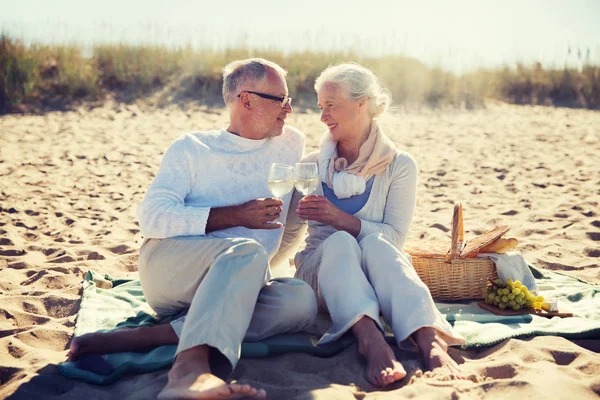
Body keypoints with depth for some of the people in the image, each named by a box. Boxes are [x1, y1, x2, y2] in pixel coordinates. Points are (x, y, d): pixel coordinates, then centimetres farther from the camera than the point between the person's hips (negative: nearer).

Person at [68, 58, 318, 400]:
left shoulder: (291, 144, 17)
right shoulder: (192, 148, 7)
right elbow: (152, 217, -7)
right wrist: (235, 215, -12)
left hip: (236, 289, 4)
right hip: (168, 266, -4)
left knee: (302, 299, -28)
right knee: (247, 251, -34)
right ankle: (191, 367, -55)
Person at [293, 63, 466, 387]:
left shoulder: (399, 165, 3)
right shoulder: (312, 165, 11)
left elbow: (395, 237, -8)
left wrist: (342, 219, -21)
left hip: (378, 274, -1)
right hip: (320, 271, 1)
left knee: (374, 243, -34)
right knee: (340, 242, -33)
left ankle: (430, 342, -52)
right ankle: (372, 341, -56)